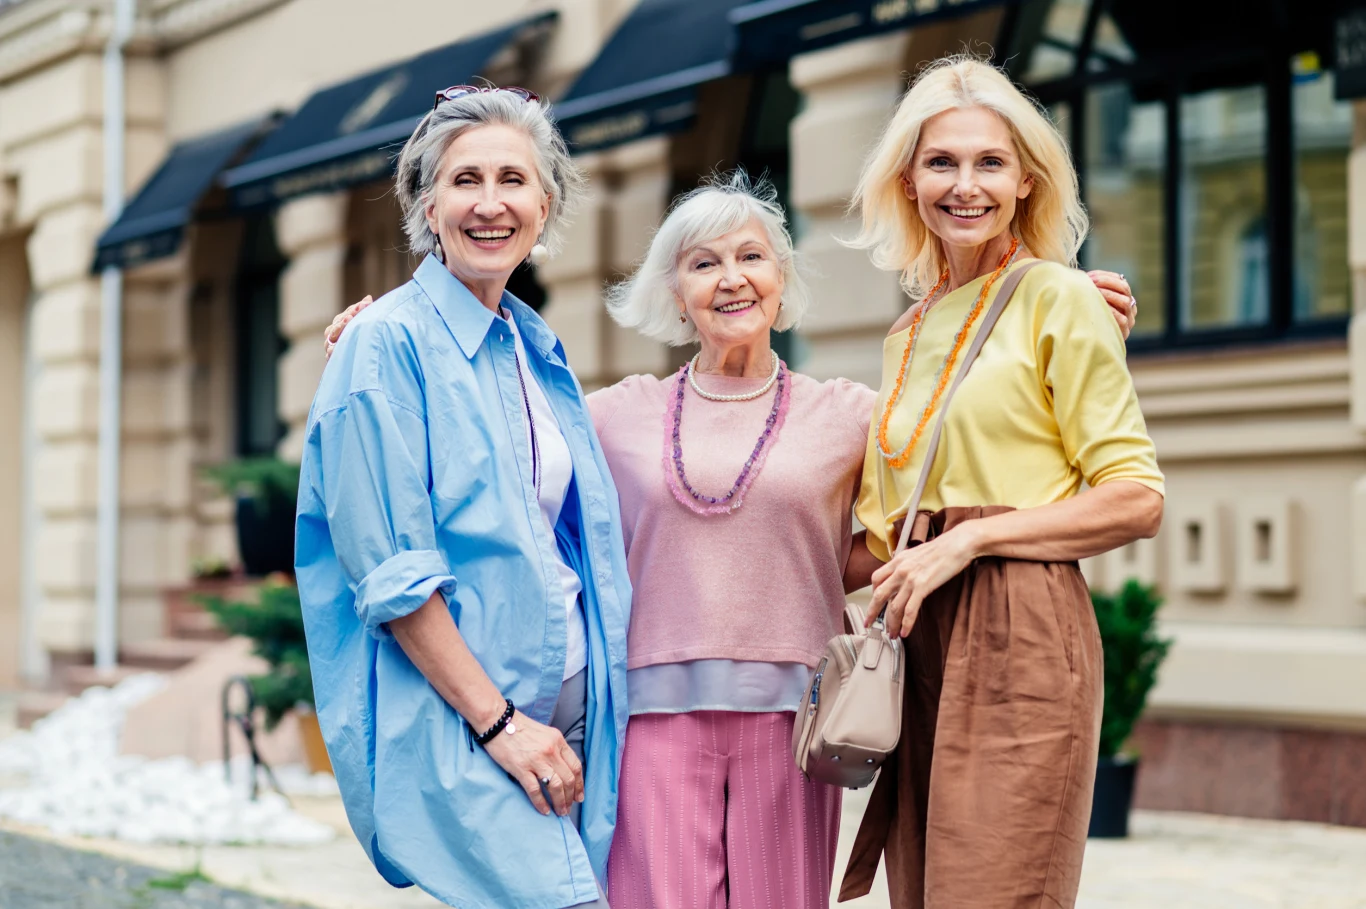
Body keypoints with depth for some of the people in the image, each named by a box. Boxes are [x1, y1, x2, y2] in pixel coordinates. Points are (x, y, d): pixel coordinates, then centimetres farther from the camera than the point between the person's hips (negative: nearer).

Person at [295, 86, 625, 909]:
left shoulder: (540, 351, 15)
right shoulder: (389, 342, -7)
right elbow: (386, 569, -14)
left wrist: (589, 715, 10)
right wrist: (497, 720, -17)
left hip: (566, 714, 7)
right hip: (457, 724, -7)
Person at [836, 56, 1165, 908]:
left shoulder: (1056, 299, -1)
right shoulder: (909, 333, 18)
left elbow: (1137, 501, -7)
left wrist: (970, 539, -12)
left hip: (1021, 636, -6)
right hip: (924, 645, 7)